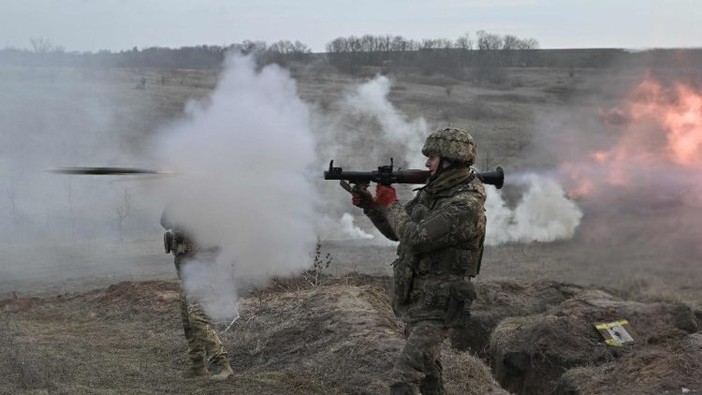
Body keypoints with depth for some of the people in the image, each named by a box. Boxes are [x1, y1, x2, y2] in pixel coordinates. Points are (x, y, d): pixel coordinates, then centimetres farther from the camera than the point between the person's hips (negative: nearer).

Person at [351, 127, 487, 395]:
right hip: (414, 301, 9)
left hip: (437, 306, -9)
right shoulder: (430, 192, 8)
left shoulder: (466, 205, -20)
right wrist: (370, 205, 1)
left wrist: (391, 204, -11)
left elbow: (417, 237, -25)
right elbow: (396, 232, 17)